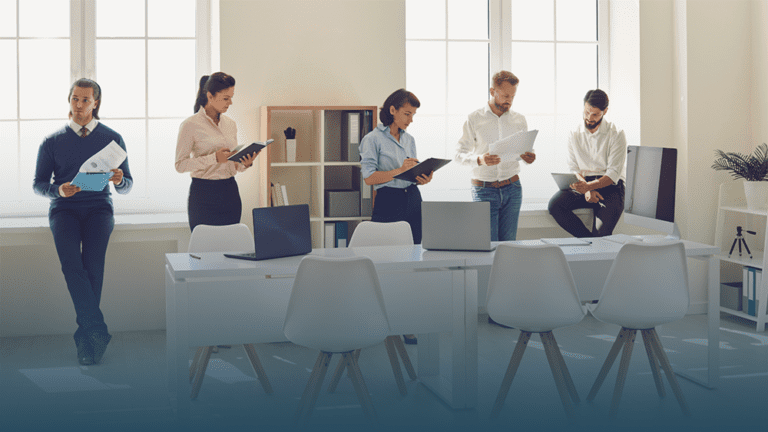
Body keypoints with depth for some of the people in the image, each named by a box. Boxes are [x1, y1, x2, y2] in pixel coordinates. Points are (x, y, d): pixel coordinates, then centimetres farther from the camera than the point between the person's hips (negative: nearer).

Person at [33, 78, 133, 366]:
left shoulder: (112, 139, 11)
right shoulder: (52, 142, 12)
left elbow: (127, 187, 11)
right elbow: (38, 184, 10)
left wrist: (119, 180, -14)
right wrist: (59, 190, -11)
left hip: (98, 207, 0)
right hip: (64, 209, 1)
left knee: (93, 262, -25)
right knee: (70, 260, -28)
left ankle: (85, 336, -14)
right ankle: (97, 330, -29)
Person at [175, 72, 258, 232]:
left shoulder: (231, 124, 12)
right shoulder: (190, 125, -6)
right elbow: (180, 165, -11)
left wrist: (246, 163, -6)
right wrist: (214, 158, -21)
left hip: (230, 192, 5)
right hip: (204, 194, -5)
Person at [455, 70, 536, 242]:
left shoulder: (519, 120, 9)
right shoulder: (474, 120, 0)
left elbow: (527, 150, 17)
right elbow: (459, 154, -2)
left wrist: (529, 157, -8)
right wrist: (479, 160, -22)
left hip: (512, 189, 3)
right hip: (484, 189, -3)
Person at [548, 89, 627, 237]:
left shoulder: (616, 135, -1)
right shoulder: (574, 135, 11)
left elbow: (613, 174, -10)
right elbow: (573, 169, 6)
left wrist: (589, 186, -29)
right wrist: (587, 190, -15)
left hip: (609, 186, -3)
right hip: (584, 186, 4)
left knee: (610, 212, -38)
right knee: (555, 205, -27)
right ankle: (592, 241, -21)